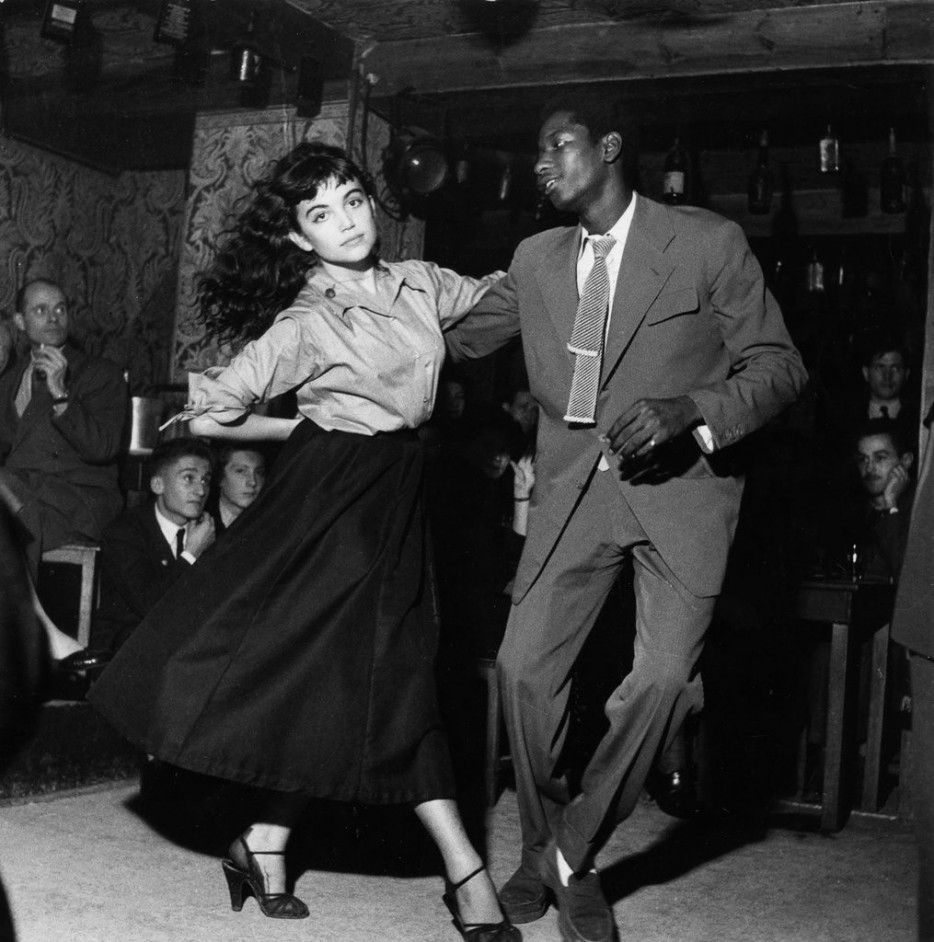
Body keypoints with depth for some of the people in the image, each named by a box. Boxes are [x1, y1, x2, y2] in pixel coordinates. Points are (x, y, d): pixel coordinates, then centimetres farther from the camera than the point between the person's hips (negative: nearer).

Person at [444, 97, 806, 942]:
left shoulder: (708, 242, -3)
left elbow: (779, 366, -4)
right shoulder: (536, 260, 11)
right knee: (525, 666, -2)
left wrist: (689, 411, -20)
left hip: (680, 486, -4)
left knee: (664, 677, -15)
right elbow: (456, 337, 19)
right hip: (574, 491, 4)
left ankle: (573, 852, 6)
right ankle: (544, 851, 20)